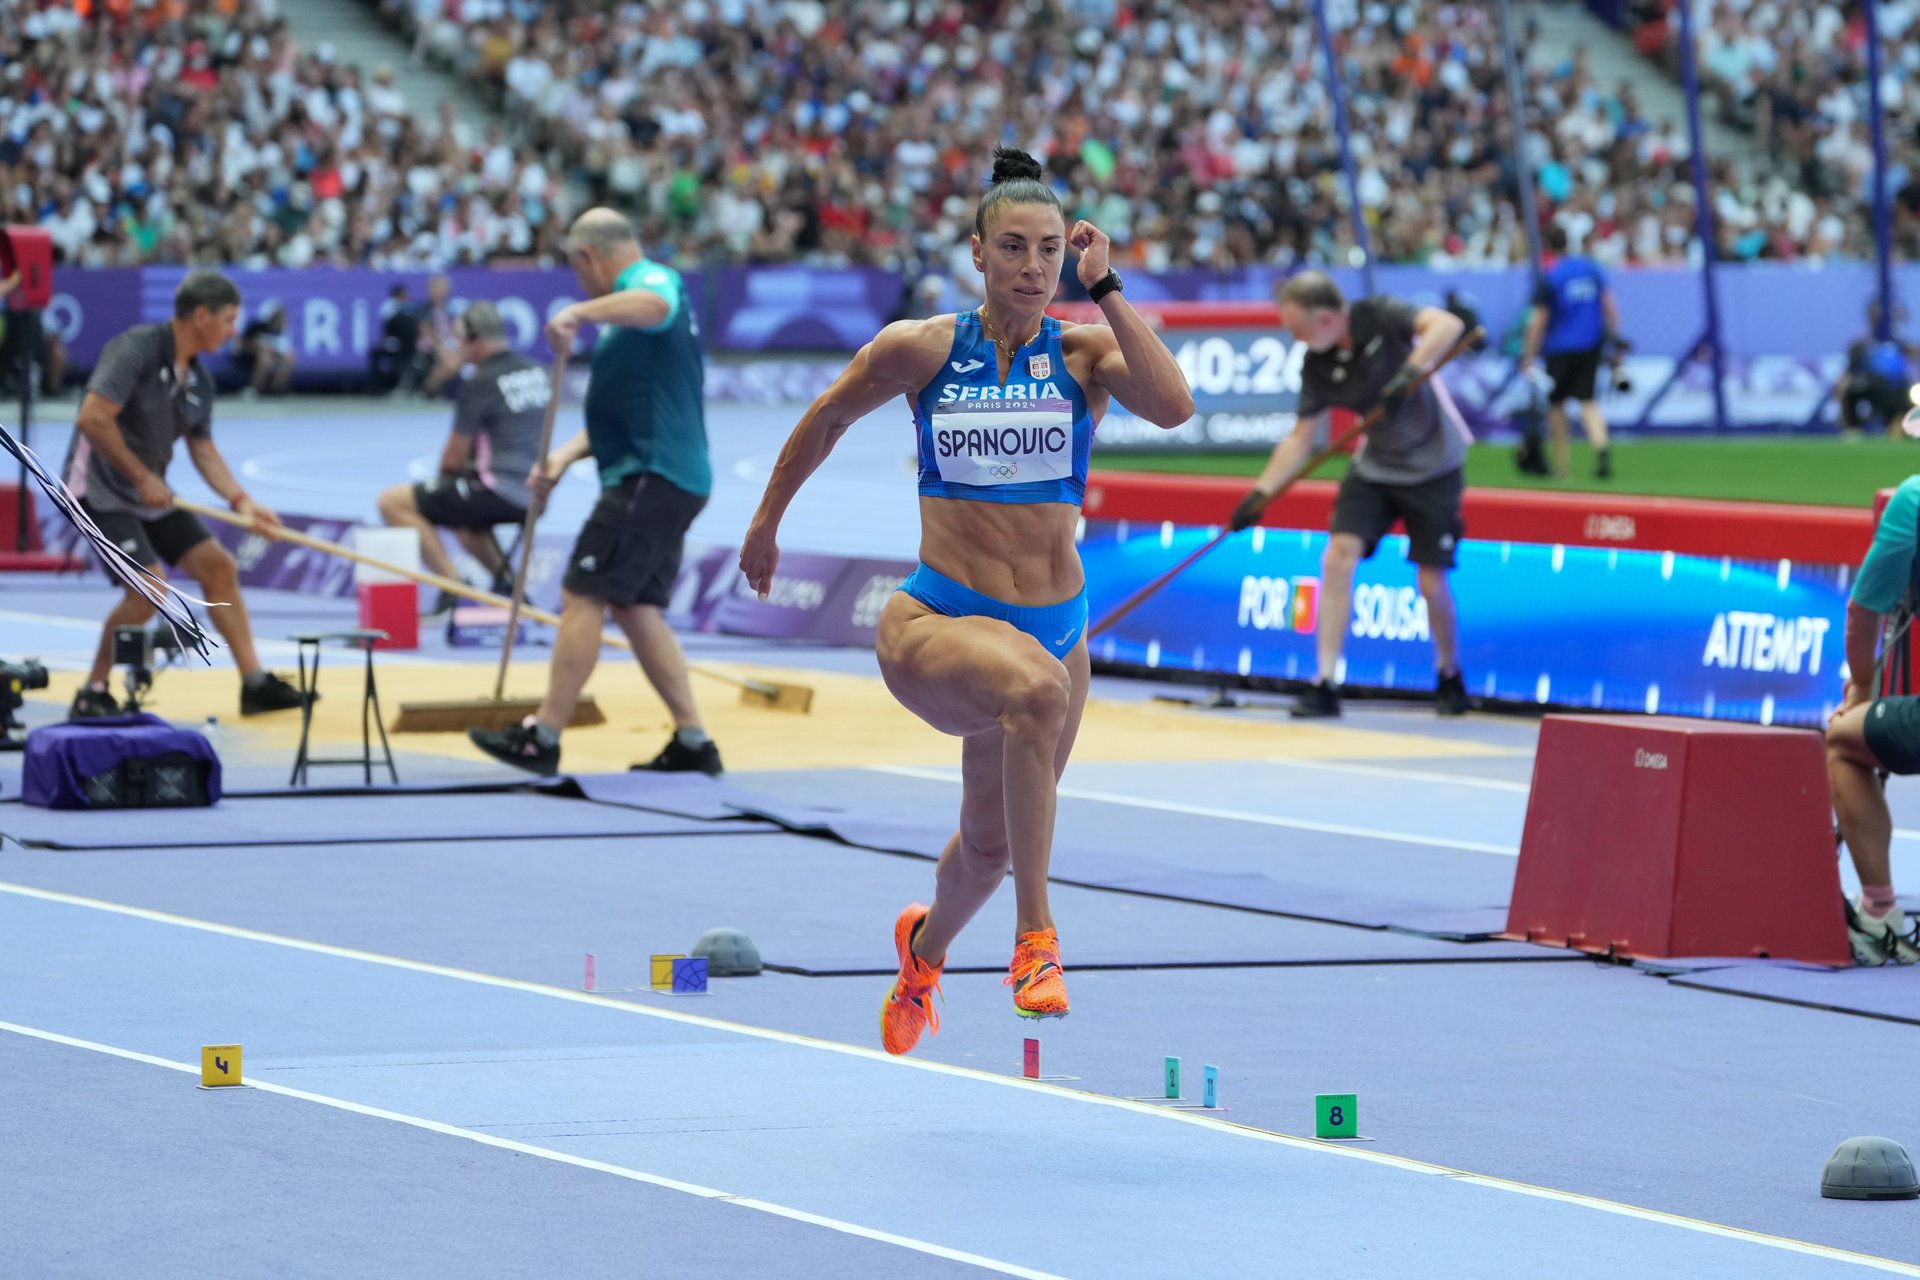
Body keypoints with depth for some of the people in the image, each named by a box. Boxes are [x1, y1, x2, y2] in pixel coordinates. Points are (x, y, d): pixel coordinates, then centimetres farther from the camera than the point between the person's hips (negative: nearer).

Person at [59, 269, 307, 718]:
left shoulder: (198, 380, 6)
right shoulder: (137, 349, -20)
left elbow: (203, 449, 11)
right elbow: (93, 418, -26)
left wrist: (241, 501, -4)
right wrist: (143, 477, -22)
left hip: (150, 492, 9)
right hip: (100, 490, -9)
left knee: (218, 566, 5)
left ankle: (255, 683, 13)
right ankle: (93, 695, -7)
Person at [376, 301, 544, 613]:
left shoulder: (479, 384, -13)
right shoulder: (537, 373, 10)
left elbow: (454, 458, -7)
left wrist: (443, 475, 14)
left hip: (500, 492, -9)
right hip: (535, 495, 9)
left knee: (393, 502, -5)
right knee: (462, 517, 37)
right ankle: (506, 579, 18)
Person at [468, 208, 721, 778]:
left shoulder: (653, 279, -8)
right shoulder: (630, 305, 25)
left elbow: (655, 304, -36)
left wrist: (580, 311, -46)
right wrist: (566, 455, 17)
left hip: (652, 475, -11)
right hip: (664, 479, 11)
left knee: (583, 598, -9)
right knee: (636, 609, 11)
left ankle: (543, 738, -9)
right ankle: (693, 742, 10)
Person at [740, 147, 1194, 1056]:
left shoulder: (1086, 351, -2)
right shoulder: (921, 349, -3)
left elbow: (1173, 407, -23)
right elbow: (827, 418, 15)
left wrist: (1104, 289, -21)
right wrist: (767, 519, 23)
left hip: (1054, 626, 3)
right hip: (936, 622, -3)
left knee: (990, 844, 20)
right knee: (1036, 683, -39)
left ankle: (925, 946, 57)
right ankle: (1034, 937, -35)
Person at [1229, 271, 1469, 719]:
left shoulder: (1381, 317, -24)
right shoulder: (1316, 366, -8)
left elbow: (1447, 324, -39)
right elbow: (1301, 438, 0)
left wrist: (1410, 373, -51)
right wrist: (1261, 493, -8)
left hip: (1434, 468, -5)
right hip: (1374, 468, 5)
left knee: (1431, 583, -2)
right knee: (1338, 558, -12)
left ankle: (1450, 678, 25)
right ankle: (1325, 687, -10)